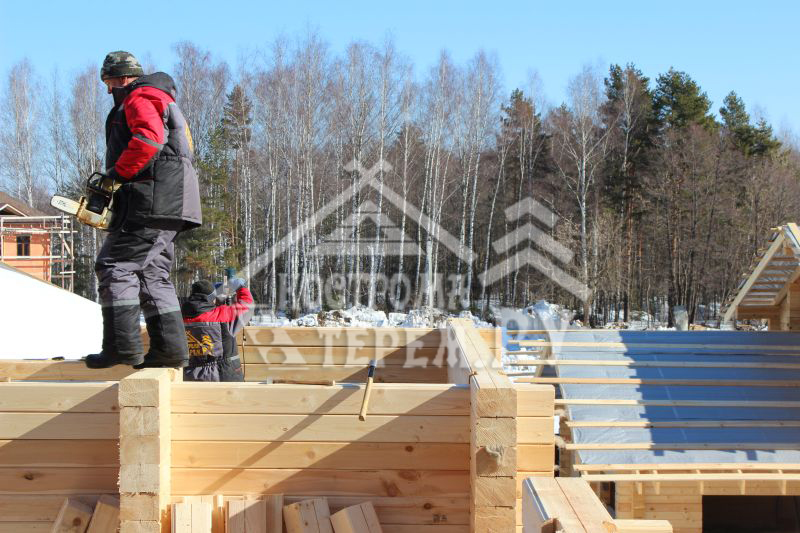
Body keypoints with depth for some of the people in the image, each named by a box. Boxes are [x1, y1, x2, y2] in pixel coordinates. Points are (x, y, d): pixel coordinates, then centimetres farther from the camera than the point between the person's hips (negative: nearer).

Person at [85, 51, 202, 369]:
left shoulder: (140, 97, -1)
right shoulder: (161, 104, 31)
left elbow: (148, 137, -21)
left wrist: (115, 175, -16)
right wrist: (119, 183, 17)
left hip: (153, 198, -10)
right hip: (168, 210, 10)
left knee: (116, 266, -10)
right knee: (152, 275, 9)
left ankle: (123, 347, -15)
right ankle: (170, 348, 5)